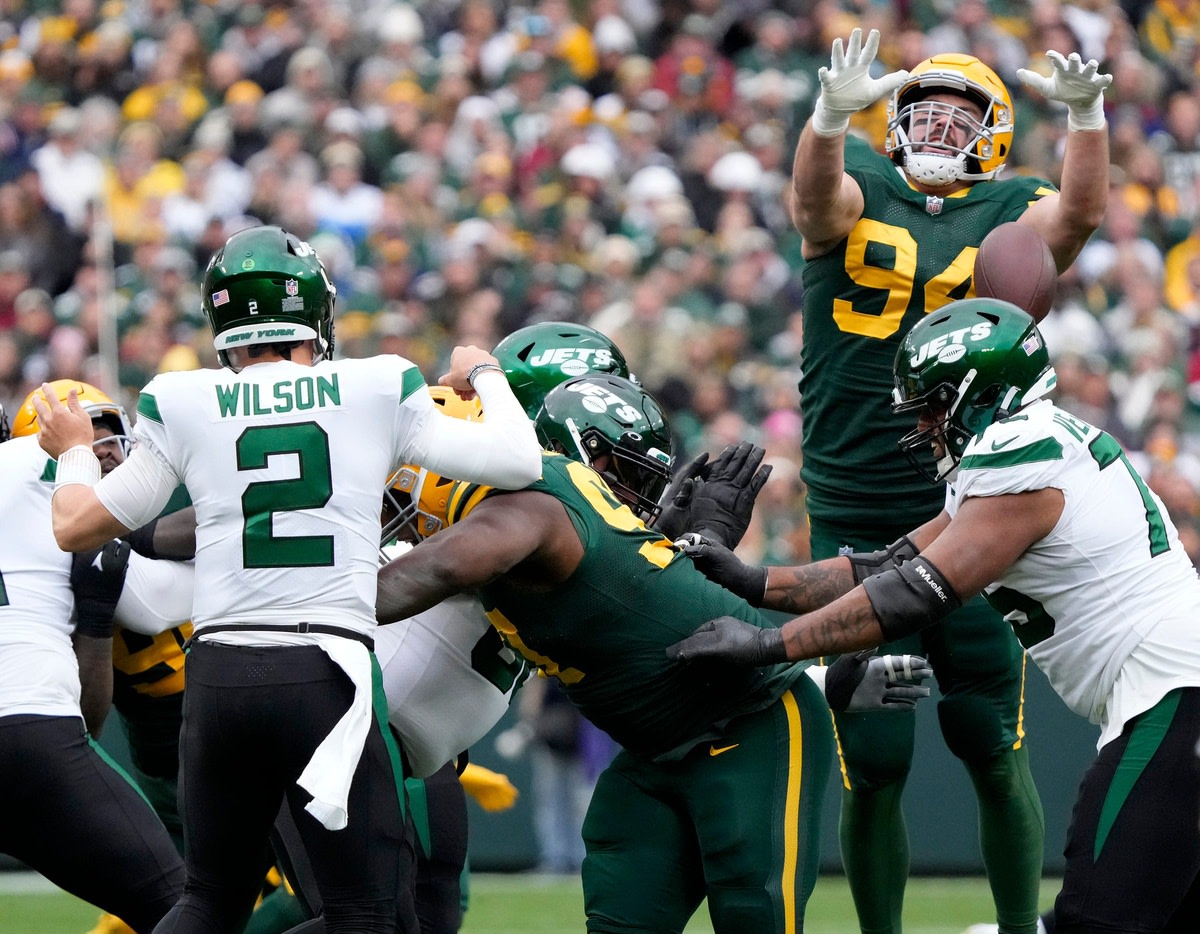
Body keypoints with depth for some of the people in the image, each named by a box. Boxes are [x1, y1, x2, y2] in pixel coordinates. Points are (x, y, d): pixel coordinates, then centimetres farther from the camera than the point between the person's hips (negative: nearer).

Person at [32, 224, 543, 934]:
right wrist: (486, 376, 26)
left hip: (219, 675, 3)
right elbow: (519, 463, 7)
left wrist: (74, 452, 34)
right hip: (326, 675, -3)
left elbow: (77, 526, 13)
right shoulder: (378, 391, 4)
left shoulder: (183, 405, 7)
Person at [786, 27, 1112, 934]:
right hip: (854, 527, 0)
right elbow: (816, 195, -18)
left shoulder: (1009, 213, 7)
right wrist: (833, 111, -39)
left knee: (997, 754, 2)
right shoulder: (861, 189, 5)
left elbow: (1082, 211, -13)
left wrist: (1086, 113, -31)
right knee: (873, 766, 2)